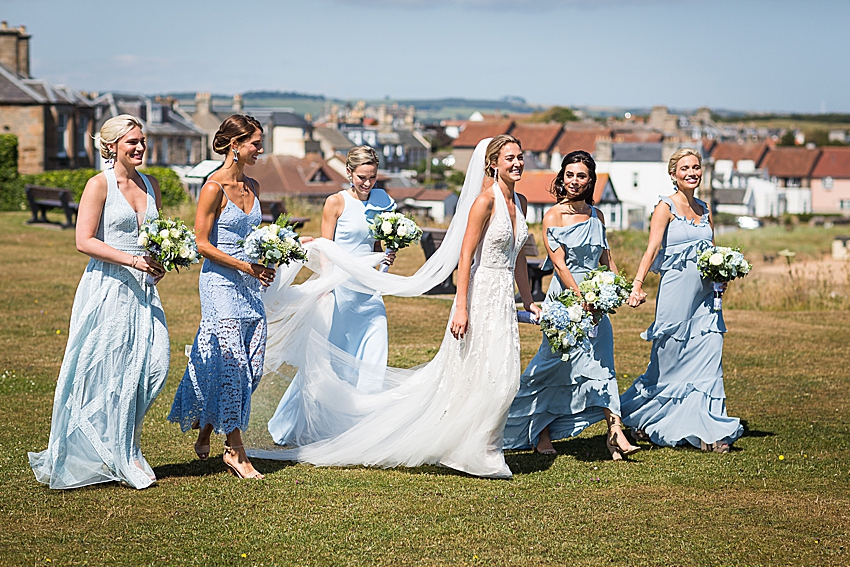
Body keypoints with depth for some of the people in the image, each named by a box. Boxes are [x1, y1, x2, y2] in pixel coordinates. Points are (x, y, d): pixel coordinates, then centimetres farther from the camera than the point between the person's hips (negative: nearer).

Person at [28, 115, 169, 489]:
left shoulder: (150, 185, 13)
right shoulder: (100, 185, -5)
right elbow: (85, 241, -12)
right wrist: (131, 260, -18)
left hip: (142, 289, 6)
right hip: (108, 287, -6)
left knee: (155, 364, -4)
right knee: (112, 371, -2)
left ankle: (123, 441, 15)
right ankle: (121, 458, 9)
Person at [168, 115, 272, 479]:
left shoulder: (252, 186, 12)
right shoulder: (214, 187, -11)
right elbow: (202, 244, -12)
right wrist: (245, 266, -16)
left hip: (249, 286, 8)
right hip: (221, 284, -8)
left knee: (251, 365, 6)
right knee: (231, 363, -7)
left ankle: (205, 433, 21)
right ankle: (236, 451, -1)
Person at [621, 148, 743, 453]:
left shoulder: (705, 211, 13)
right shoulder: (666, 207, -4)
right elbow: (652, 248, -14)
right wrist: (638, 285, -26)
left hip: (705, 296, 5)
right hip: (676, 292, -5)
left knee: (708, 360, -2)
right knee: (669, 361, 2)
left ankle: (706, 432, 0)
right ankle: (640, 417, 24)